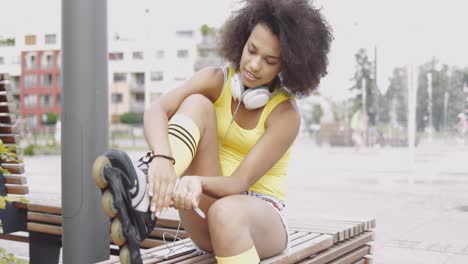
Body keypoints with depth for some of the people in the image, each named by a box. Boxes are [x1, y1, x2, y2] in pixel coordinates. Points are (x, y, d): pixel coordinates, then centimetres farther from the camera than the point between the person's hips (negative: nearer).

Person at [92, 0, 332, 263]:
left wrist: (197, 182, -44)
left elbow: (240, 183, -23)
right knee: (197, 104, -21)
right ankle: (143, 199, -44)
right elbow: (156, 111, -22)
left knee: (224, 212, -42)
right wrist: (162, 158, -43)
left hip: (261, 215, -3)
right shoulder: (217, 80, -5)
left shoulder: (286, 113, -14)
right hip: (206, 213, 3)